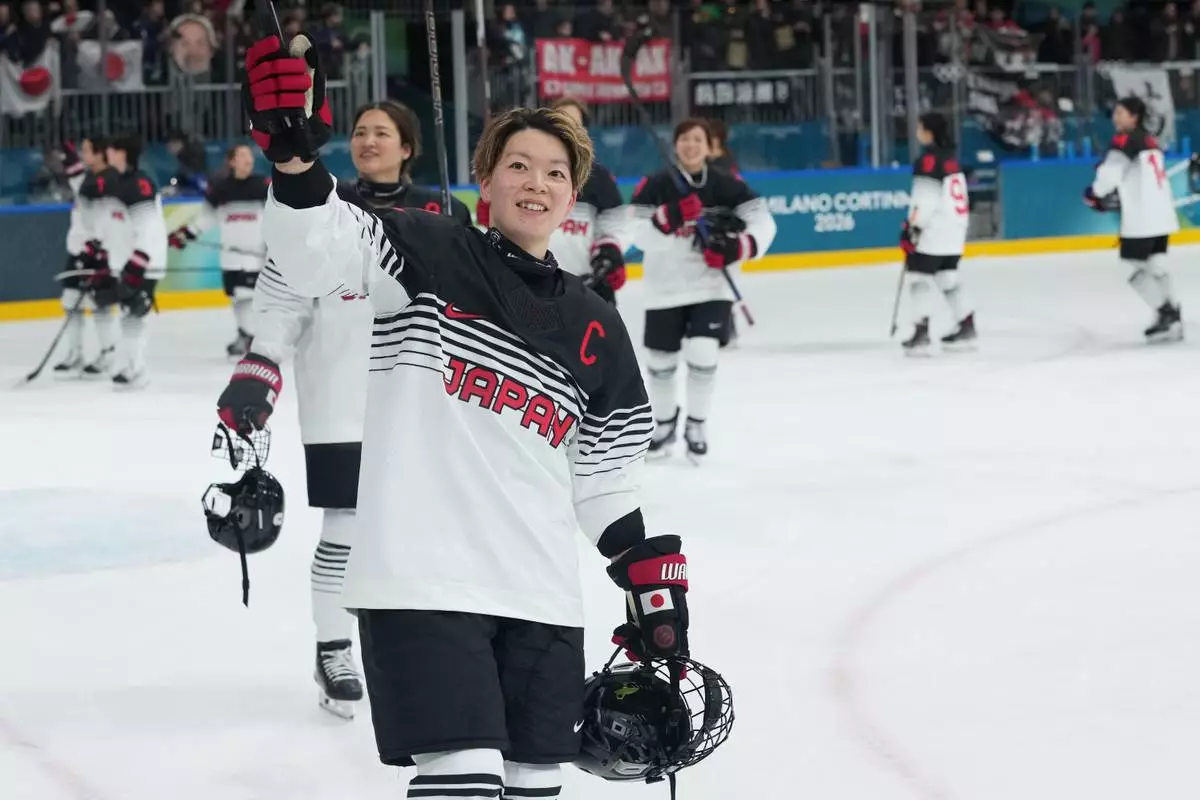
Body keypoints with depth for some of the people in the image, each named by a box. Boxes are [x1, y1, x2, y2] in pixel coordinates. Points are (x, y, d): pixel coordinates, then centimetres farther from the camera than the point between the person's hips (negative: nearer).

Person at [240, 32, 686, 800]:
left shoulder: (595, 329, 15)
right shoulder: (427, 256, 1)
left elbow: (605, 478, 21)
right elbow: (320, 251, -17)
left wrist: (652, 573, 14)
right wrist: (294, 154, -34)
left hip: (542, 595, 6)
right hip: (423, 581, -6)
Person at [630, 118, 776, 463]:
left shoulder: (727, 185, -2)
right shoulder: (655, 186, -7)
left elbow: (763, 223, -2)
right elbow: (639, 236, -15)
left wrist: (738, 248, -20)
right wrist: (668, 218, -33)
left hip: (712, 286, 0)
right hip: (665, 288, 0)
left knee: (702, 353, -14)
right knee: (661, 360, 9)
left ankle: (696, 426, 8)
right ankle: (664, 421, 37)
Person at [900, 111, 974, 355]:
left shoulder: (928, 159, -15)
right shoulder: (950, 157, 15)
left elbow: (924, 200, -20)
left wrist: (912, 228, -18)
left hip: (934, 231, -9)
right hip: (955, 228, 9)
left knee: (921, 277, -8)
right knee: (947, 277, 16)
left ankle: (921, 333, -14)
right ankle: (966, 328, 17)